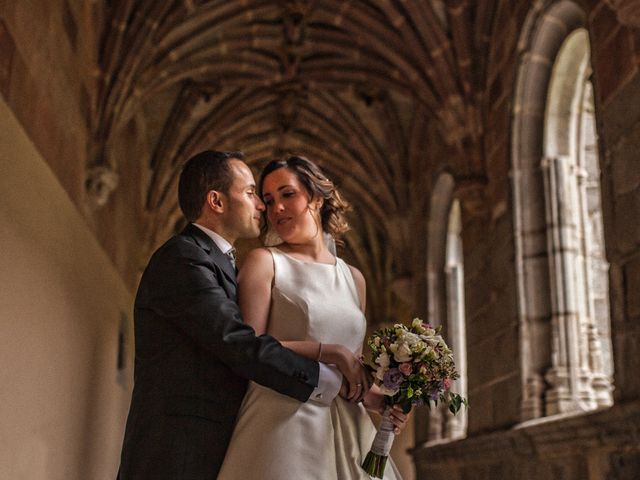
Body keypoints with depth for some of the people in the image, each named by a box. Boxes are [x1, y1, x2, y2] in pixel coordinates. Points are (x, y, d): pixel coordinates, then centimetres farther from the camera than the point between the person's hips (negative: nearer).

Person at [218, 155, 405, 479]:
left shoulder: (354, 278, 15)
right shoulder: (264, 262, 1)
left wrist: (379, 398, 1)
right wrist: (324, 352, -14)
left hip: (346, 428, 5)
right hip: (285, 420, -4)